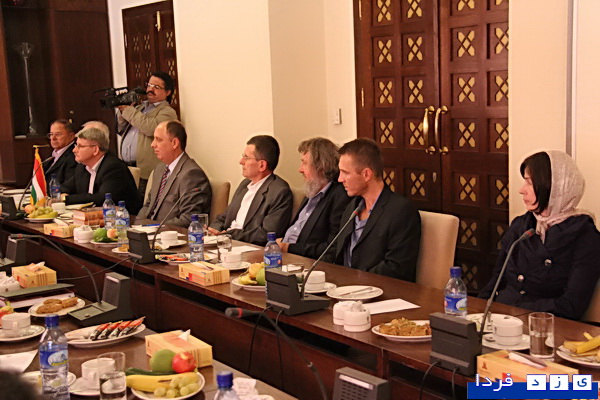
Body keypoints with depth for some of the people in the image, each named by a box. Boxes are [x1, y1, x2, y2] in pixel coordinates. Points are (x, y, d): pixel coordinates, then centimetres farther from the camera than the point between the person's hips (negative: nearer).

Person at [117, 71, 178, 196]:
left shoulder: (167, 112, -1)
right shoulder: (140, 108, 23)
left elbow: (152, 128, -20)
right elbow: (122, 131, 25)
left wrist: (129, 110, -10)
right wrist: (122, 111, 7)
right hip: (125, 168, 7)